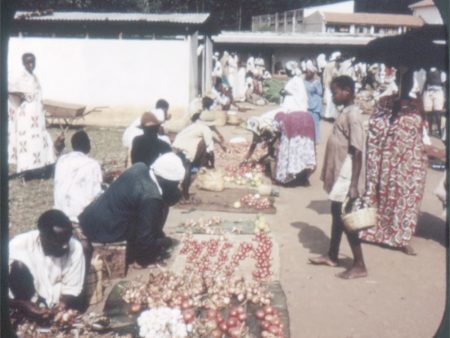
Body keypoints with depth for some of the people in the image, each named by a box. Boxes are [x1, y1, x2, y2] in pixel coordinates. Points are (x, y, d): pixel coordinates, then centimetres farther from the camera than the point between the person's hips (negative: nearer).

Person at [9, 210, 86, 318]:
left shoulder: (75, 248, -15)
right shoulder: (19, 246, -20)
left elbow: (72, 288, -6)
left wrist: (63, 304, -26)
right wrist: (25, 306, -33)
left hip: (57, 309, 2)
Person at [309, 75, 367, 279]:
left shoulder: (352, 115, -18)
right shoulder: (345, 113, 10)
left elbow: (357, 152, -22)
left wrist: (354, 184, -24)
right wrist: (328, 173, 20)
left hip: (346, 176, -10)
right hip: (338, 173, 10)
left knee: (346, 218, -4)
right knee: (336, 214, 18)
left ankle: (359, 265, 6)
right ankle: (332, 256, 31)